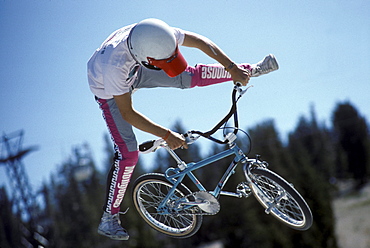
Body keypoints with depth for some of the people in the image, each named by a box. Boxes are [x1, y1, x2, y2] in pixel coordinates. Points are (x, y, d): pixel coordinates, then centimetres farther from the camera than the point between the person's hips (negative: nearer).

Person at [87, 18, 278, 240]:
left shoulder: (158, 36, -34)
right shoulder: (114, 64, -46)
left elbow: (199, 41, -19)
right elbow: (127, 113, -35)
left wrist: (233, 68, -22)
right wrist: (166, 135, -32)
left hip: (136, 71, 5)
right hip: (109, 90, -5)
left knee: (190, 77, -4)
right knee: (128, 153, -14)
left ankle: (251, 70, 18)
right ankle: (109, 219, -2)